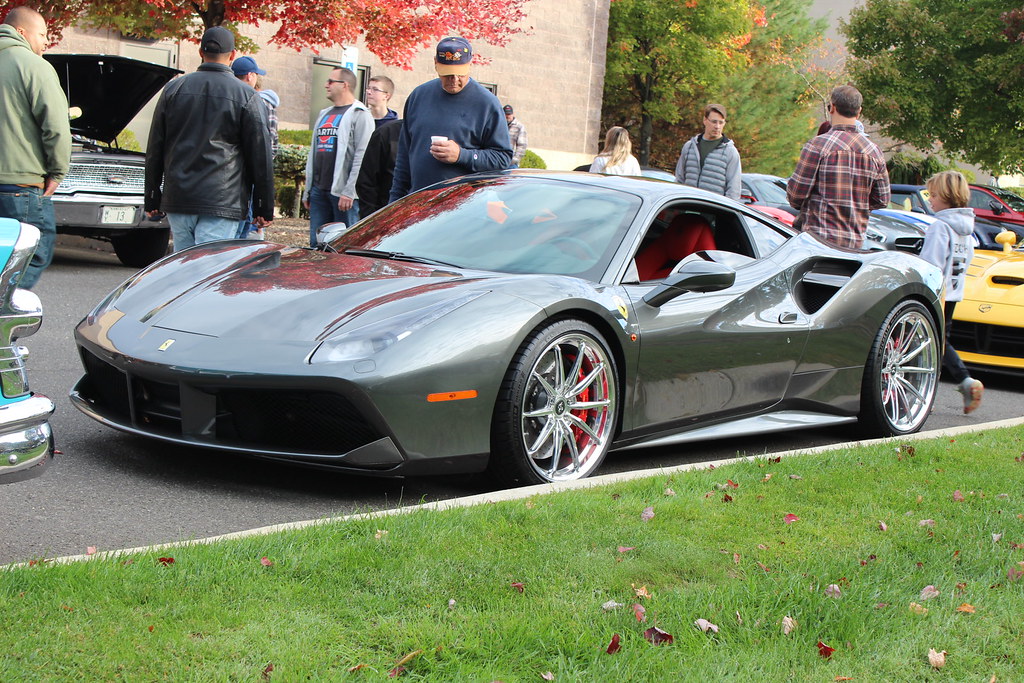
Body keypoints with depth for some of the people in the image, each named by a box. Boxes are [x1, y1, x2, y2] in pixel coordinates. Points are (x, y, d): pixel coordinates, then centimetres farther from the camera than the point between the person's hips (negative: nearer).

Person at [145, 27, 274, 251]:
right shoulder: (247, 96, -1)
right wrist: (264, 209, 5)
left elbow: (154, 150, 11)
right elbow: (261, 157, -1)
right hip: (221, 204, -4)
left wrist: (152, 199, 17)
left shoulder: (173, 89, 9)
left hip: (176, 200, 4)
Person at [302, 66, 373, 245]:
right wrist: (307, 190, 19)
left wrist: (349, 191, -19)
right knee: (316, 244, 6)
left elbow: (362, 156, -13)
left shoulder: (359, 115, -3)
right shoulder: (324, 114, 23)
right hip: (319, 190, 8)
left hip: (342, 192, -8)